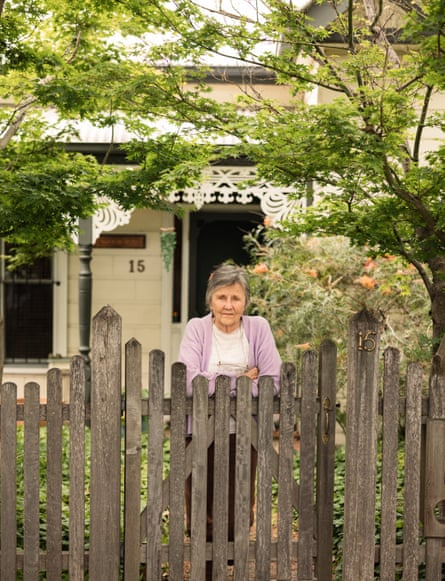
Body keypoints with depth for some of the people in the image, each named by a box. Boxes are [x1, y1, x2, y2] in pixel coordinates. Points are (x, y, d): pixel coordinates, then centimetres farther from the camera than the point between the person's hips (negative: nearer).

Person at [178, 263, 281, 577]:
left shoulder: (258, 328, -2)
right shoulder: (197, 328, -4)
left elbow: (272, 383, -11)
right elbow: (190, 382, -17)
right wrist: (241, 378, -12)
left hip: (243, 433, 1)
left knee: (239, 514, 7)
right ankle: (204, 570, 18)